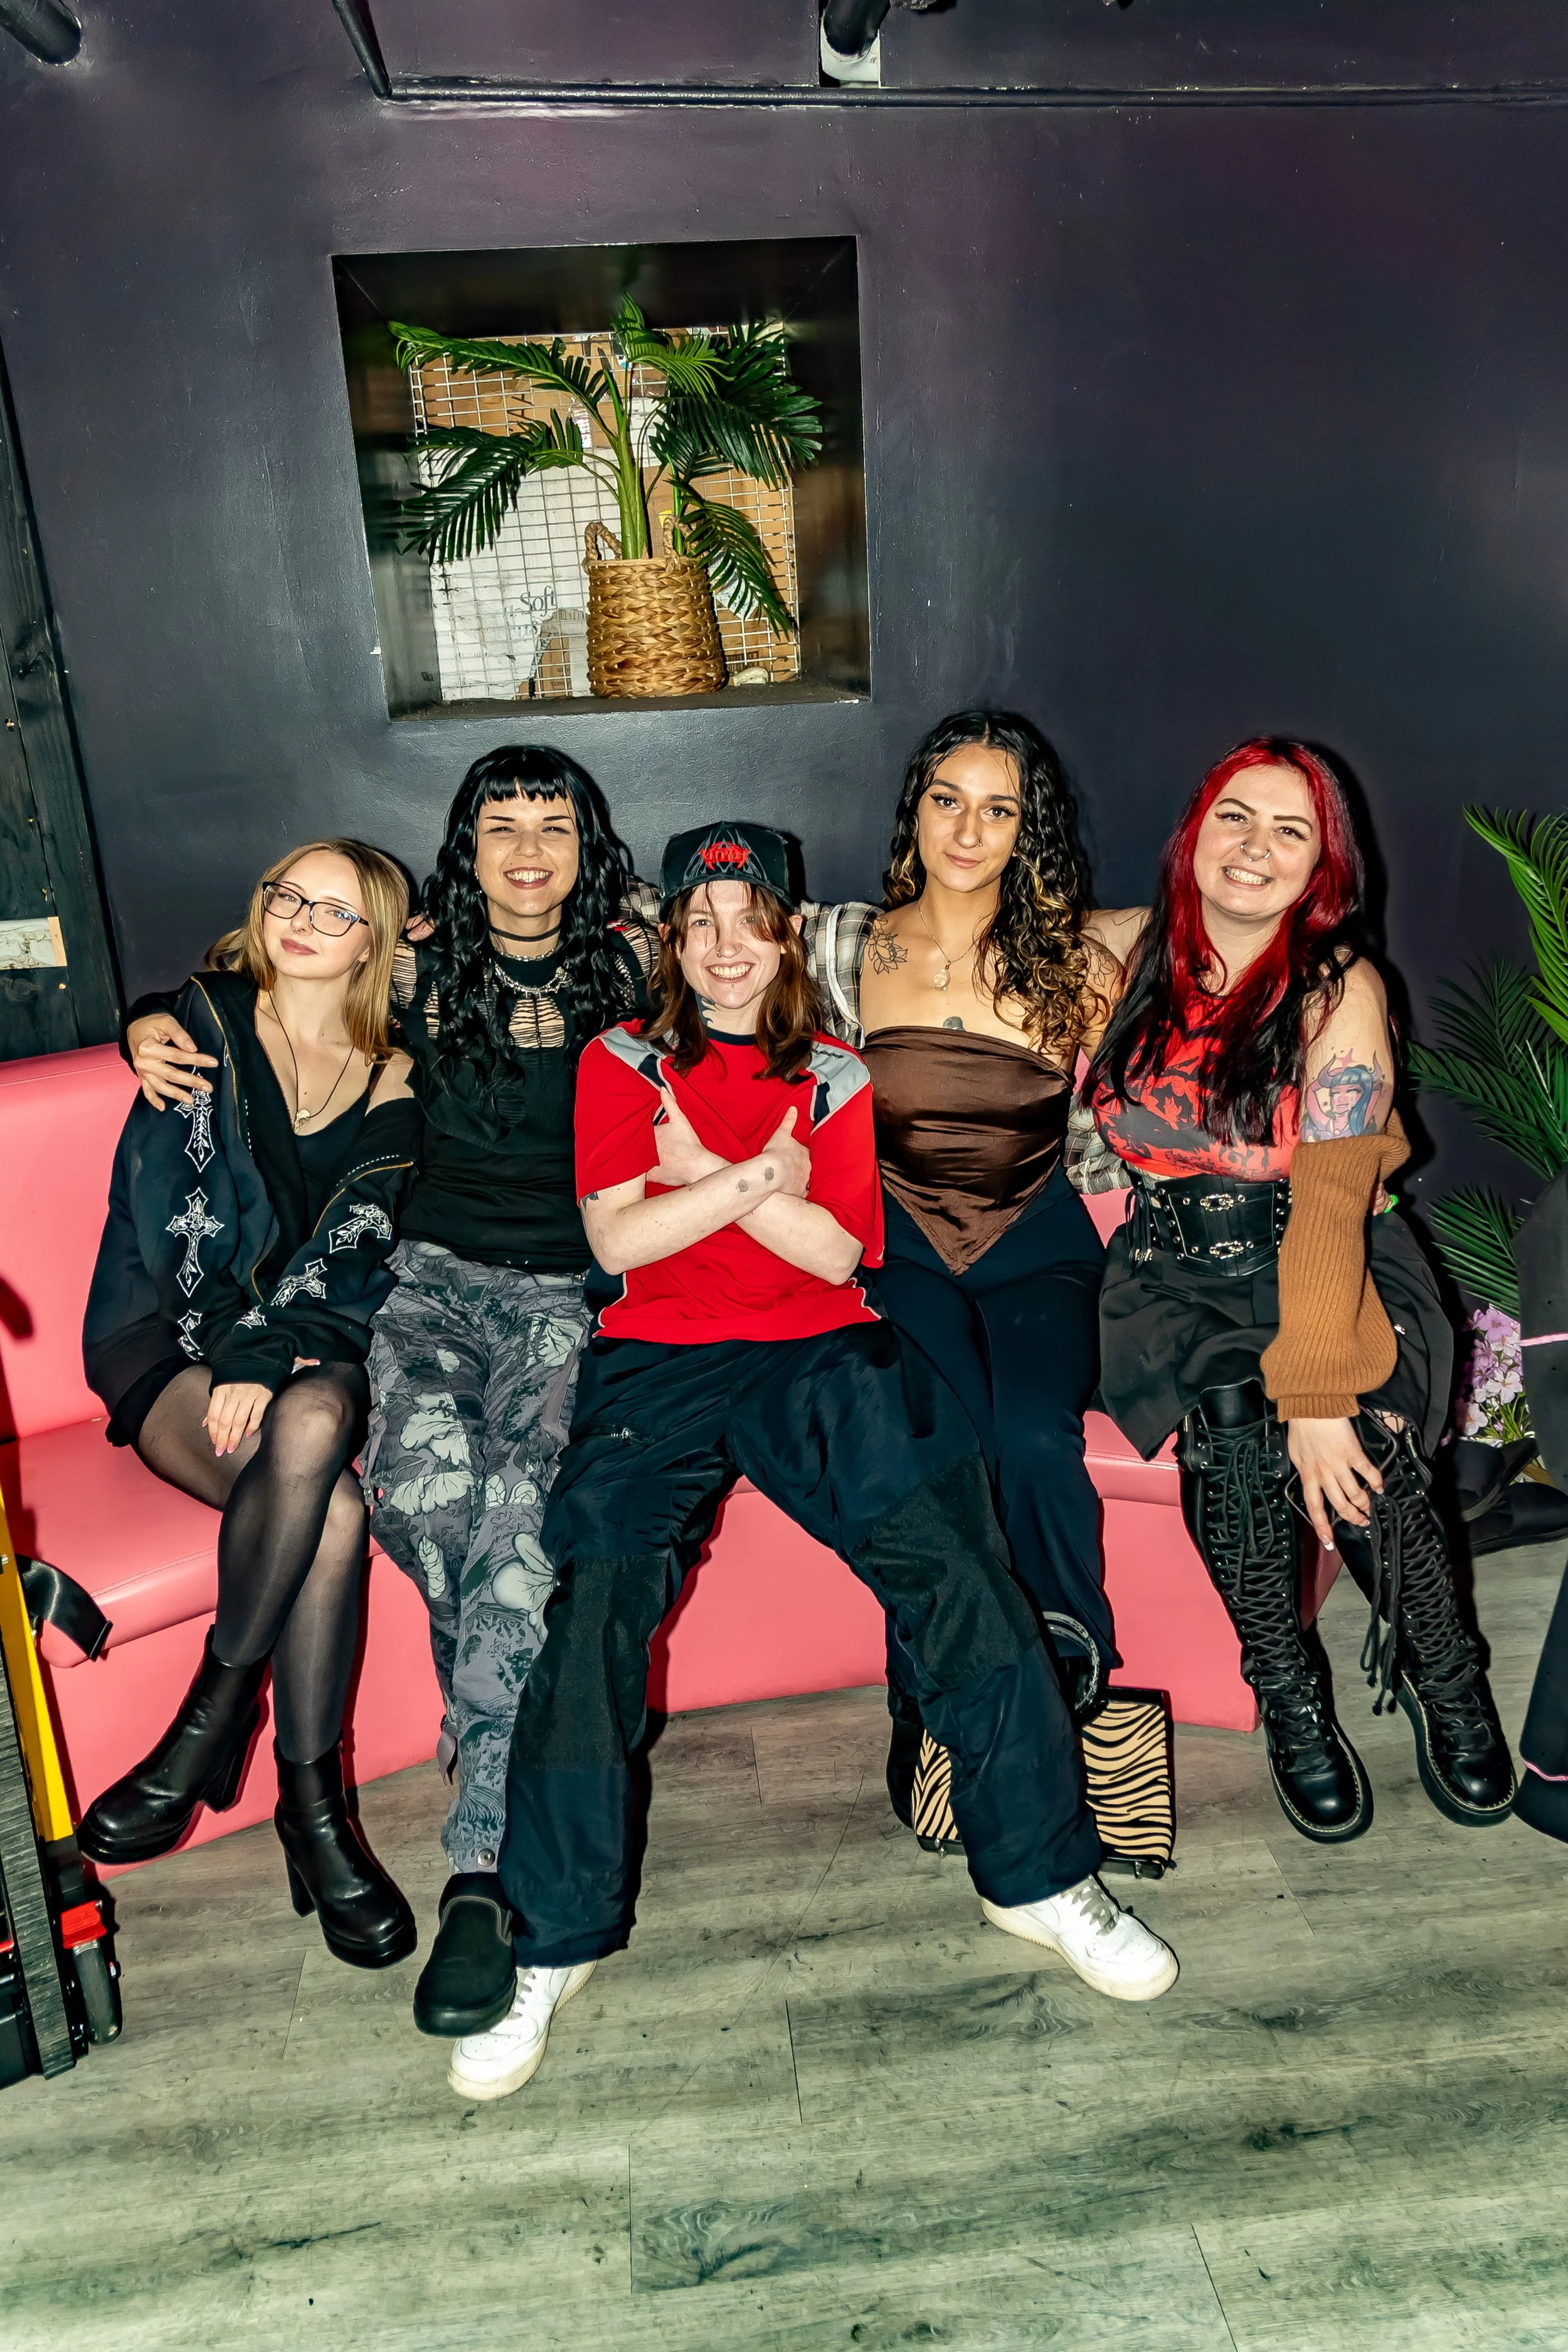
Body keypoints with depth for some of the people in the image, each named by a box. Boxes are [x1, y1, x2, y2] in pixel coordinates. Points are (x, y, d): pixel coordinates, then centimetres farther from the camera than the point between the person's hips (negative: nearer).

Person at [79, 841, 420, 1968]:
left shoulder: (392, 1085, 9)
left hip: (319, 1345, 2)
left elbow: (352, 1258, -5)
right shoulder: (205, 1021, 6)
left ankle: (210, 1725, -15)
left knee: (313, 1424, -34)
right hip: (172, 1335, -2)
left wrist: (271, 1358, -19)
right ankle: (313, 1803, -14)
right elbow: (181, 1225, -3)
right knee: (330, 1506, -31)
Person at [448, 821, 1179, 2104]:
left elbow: (838, 1250, 2)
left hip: (819, 1352, 1)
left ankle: (1042, 1873, -1)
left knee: (955, 1560, -19)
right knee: (598, 1593, -22)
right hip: (660, 1360, 0)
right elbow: (618, 1239, -1)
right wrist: (761, 1175, -7)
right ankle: (556, 1941, -5)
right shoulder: (622, 1062, 13)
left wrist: (702, 1168, -4)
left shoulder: (833, 1073, 15)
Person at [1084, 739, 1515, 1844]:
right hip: (1177, 1272, 2)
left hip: (1316, 1263, -1)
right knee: (1232, 1429, -29)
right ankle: (1291, 1700, -6)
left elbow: (1331, 1200, -18)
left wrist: (1319, 1388, -27)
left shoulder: (1340, 987, -9)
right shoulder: (1123, 951, 1)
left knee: (1354, 1446, -29)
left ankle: (1443, 1677, 2)